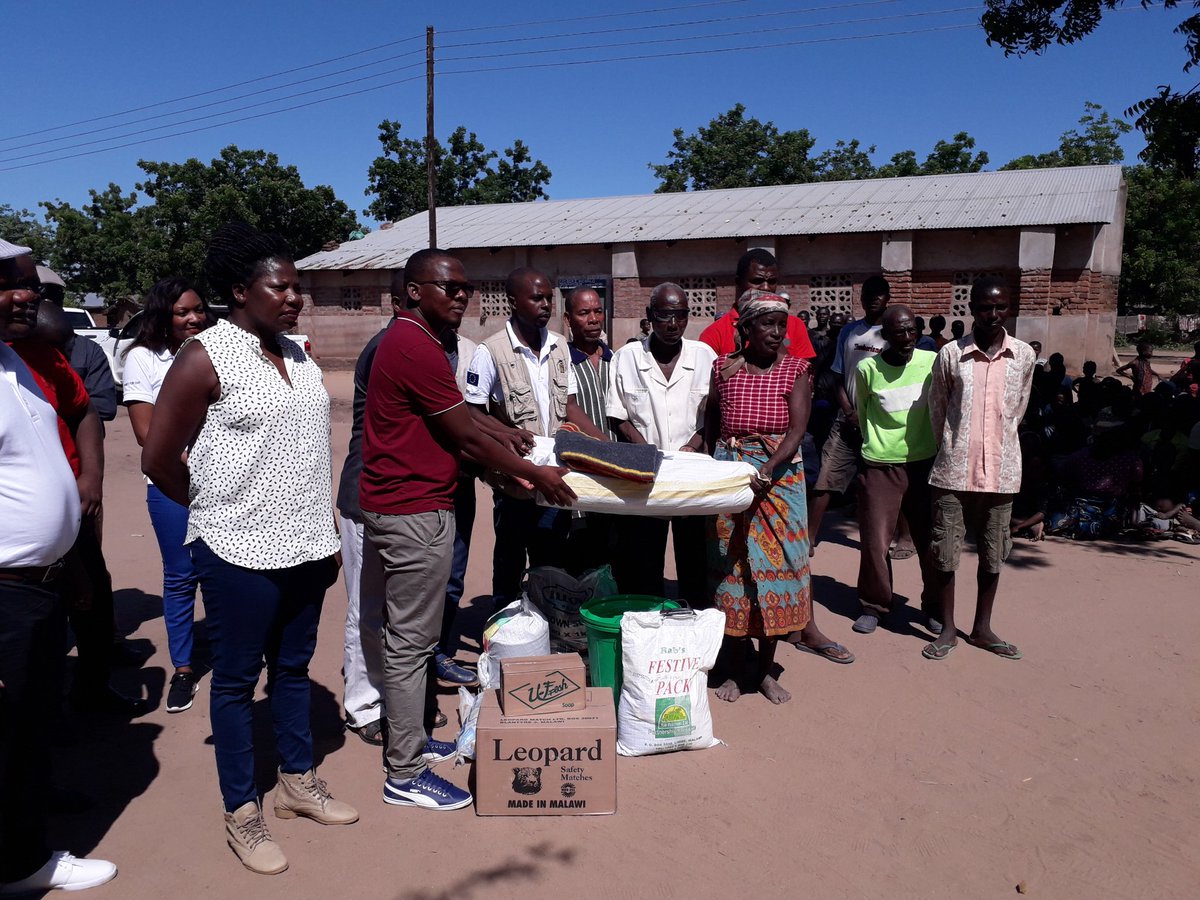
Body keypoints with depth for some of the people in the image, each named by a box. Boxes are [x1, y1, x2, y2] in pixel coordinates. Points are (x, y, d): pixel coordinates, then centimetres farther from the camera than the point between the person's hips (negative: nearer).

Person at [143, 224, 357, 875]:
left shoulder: (296, 356, 9)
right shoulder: (205, 358, -12)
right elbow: (158, 459, -7)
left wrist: (327, 534, 14)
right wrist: (217, 509, 4)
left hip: (304, 547, 6)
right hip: (240, 553, -6)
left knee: (293, 667, 18)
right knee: (237, 680, 9)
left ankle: (298, 782, 35)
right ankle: (241, 812, 24)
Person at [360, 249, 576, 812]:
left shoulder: (409, 342, 15)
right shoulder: (417, 348, -18)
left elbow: (451, 434, 17)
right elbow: (466, 436, -16)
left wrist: (507, 470, 15)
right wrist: (534, 475, -6)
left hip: (402, 506, 11)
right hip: (415, 513, -11)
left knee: (410, 636, 20)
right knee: (411, 643, 0)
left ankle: (409, 740, 35)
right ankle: (405, 776, 13)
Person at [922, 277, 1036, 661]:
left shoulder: (1024, 355, 1)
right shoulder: (950, 354, -5)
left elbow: (1017, 410, 13)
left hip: (1001, 471, 2)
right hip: (954, 470, -2)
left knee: (993, 555, 11)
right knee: (945, 552, 3)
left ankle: (982, 628, 27)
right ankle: (948, 629, 19)